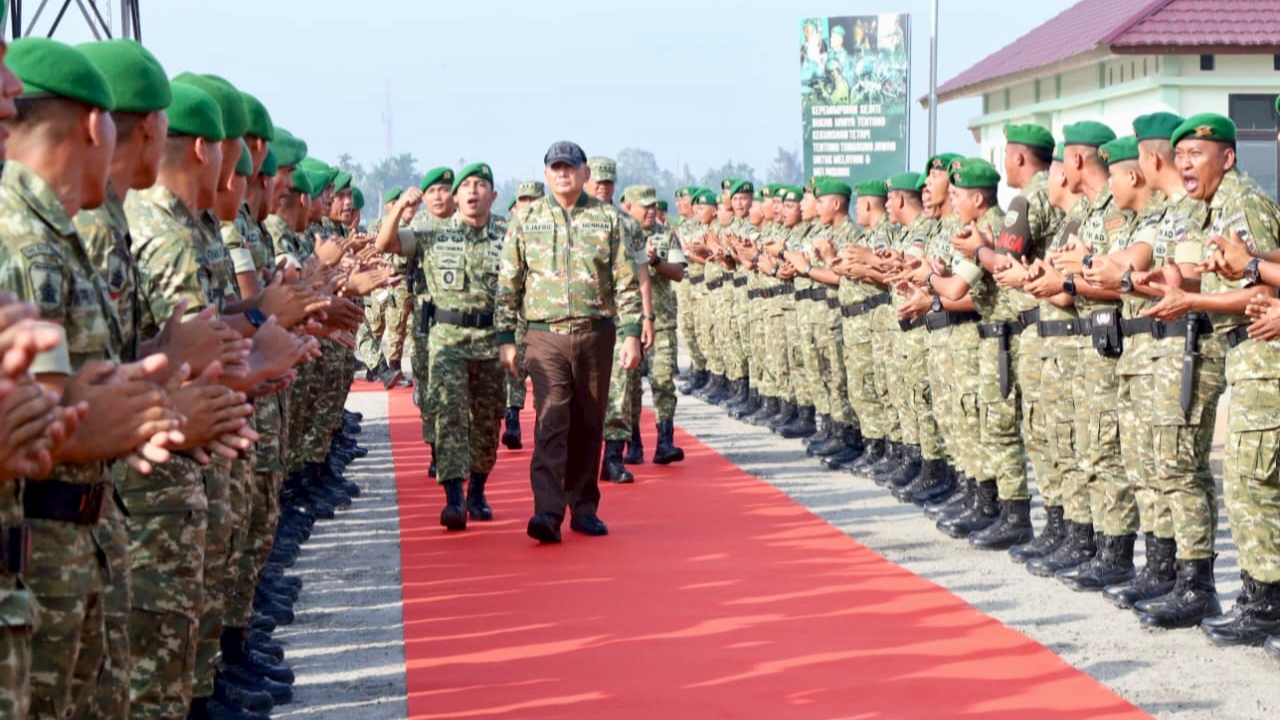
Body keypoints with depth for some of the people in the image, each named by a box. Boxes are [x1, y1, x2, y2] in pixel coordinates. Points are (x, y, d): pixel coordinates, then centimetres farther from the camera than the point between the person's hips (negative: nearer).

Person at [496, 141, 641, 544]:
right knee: (551, 424, -12)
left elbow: (627, 282, 4)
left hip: (596, 334, 1)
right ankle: (547, 512, -18)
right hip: (546, 336, -1)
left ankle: (584, 509, 19)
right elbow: (508, 285, 7)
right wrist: (506, 338, 1)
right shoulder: (526, 222, 5)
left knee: (588, 426, 8)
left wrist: (631, 334, -4)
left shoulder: (607, 219, 4)